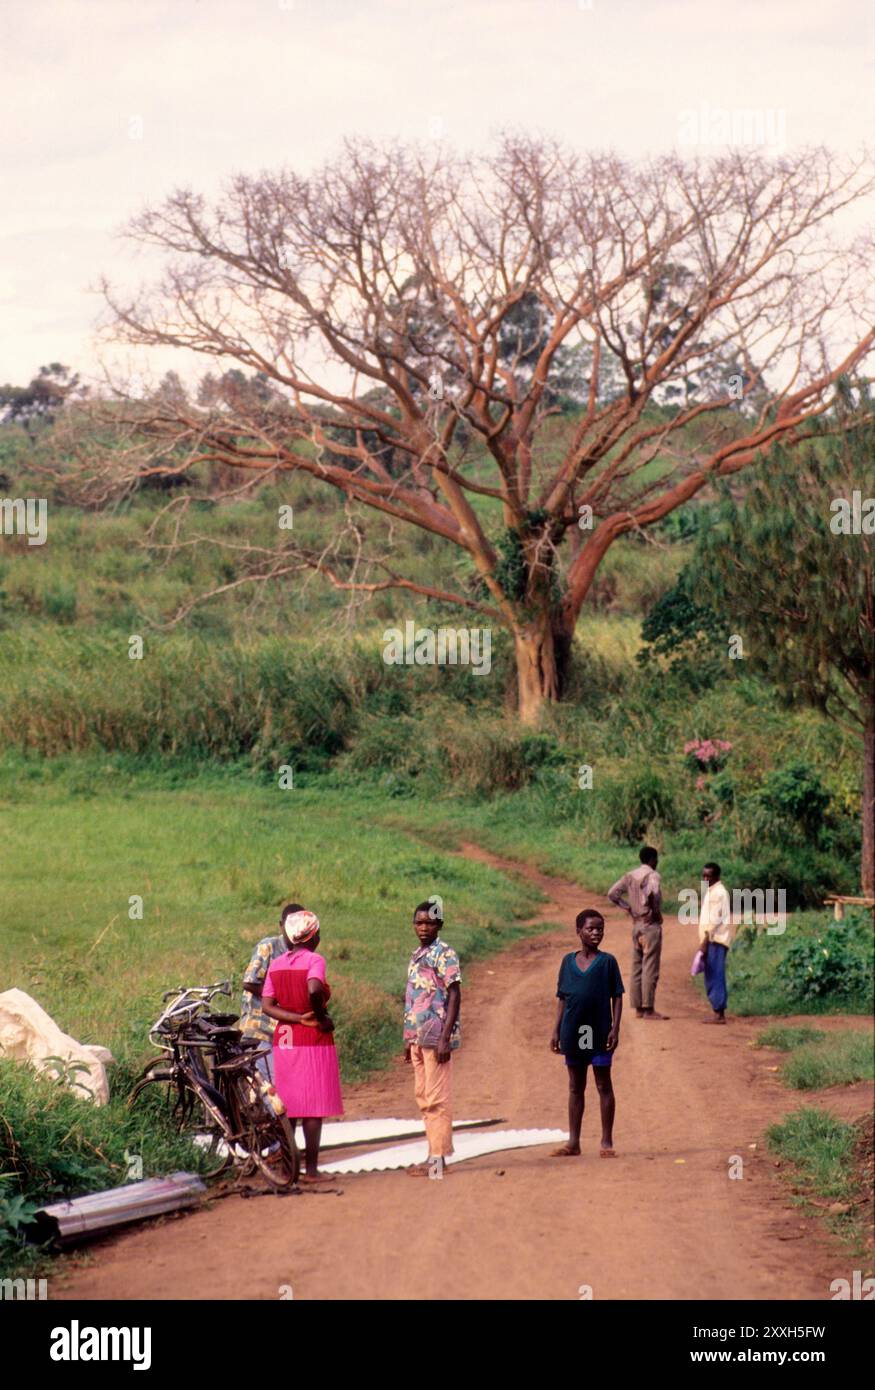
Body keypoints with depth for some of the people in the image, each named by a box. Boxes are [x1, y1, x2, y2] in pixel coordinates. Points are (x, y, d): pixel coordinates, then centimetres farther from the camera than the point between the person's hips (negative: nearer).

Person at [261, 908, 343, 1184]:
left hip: (284, 1040, 6)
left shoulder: (276, 964, 7)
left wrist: (299, 1017, -8)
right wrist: (322, 1016, -14)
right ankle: (311, 1170, 0)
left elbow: (266, 1005, -2)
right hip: (314, 1041, -6)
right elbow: (314, 990, -30)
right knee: (314, 1108, -1)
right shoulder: (314, 960, -10)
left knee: (288, 1106, 11)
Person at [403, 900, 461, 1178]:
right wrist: (409, 1039, 19)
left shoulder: (444, 954, -9)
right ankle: (434, 1154, 17)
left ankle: (438, 1158, -5)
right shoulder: (417, 956, 17)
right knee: (423, 1097, 11)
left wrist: (445, 1038, -20)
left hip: (436, 1036, -9)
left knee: (437, 1098, -7)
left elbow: (454, 996, -14)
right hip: (418, 1037, 9)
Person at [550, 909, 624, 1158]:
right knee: (575, 1087, 9)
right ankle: (573, 1142, 14)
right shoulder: (568, 961, 6)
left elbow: (617, 997, -2)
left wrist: (615, 1028, -10)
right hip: (573, 1032, 3)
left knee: (603, 1086, 3)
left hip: (600, 1032, -3)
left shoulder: (607, 961, -2)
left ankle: (607, 1142, 8)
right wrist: (556, 1031, 7)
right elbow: (562, 999, 10)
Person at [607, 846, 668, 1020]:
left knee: (637, 967, 9)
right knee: (650, 968, -5)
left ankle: (638, 1008, 12)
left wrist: (628, 909, 10)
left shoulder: (630, 876, 9)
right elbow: (653, 892, -33)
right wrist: (656, 911, -16)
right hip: (651, 925, -7)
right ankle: (648, 1009, -5)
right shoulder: (652, 875, -13)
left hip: (636, 925, 7)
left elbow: (612, 893, 8)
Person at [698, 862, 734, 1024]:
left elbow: (714, 920, -18)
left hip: (716, 940, -10)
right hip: (712, 939, 10)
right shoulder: (710, 891, 18)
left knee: (715, 976, -9)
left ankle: (719, 1014, -9)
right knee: (712, 977, 11)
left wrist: (705, 941, -19)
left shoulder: (718, 893, -12)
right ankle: (719, 1013, 14)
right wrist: (704, 941, 18)